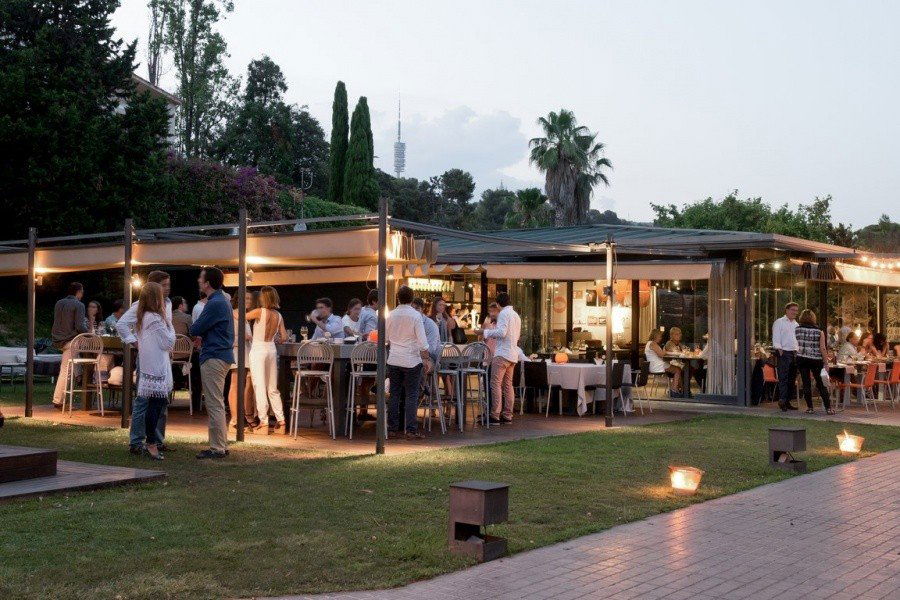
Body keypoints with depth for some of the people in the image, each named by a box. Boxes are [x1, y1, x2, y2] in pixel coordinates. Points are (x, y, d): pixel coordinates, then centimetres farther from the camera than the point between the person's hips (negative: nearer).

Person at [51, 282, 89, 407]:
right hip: (70, 341, -7)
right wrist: (89, 332, 1)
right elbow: (80, 326, -16)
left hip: (58, 341, 7)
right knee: (65, 371, -5)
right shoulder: (79, 305, -10)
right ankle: (57, 400, -5)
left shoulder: (59, 303, 11)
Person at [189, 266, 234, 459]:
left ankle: (217, 448, -3)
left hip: (214, 358, -11)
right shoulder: (221, 300, 16)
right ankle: (220, 445, 21)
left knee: (214, 405, -6)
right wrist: (202, 335, 3)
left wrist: (193, 327, 7)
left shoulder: (215, 304, -18)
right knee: (216, 404, 15)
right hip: (221, 355, 11)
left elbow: (195, 329, -14)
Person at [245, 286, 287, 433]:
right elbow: (284, 337, 4)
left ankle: (264, 422, -4)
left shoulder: (259, 312, -12)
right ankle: (280, 420, 11)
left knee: (260, 387, -2)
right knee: (273, 388, 13)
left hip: (258, 350, -5)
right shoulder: (278, 316, 3)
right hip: (272, 350, 5)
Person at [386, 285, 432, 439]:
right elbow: (422, 341, -12)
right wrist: (426, 359, -5)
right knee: (411, 396, 0)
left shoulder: (391, 315, 3)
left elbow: (386, 338, 13)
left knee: (395, 394, 10)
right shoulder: (415, 315, -9)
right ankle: (411, 430, -2)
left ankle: (392, 429, 12)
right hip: (411, 360, -4)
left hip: (393, 360, 4)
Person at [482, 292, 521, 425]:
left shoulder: (503, 313, -9)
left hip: (503, 354, -9)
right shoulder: (516, 315, 19)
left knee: (495, 384, -7)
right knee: (508, 385, 11)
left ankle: (495, 416, -10)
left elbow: (501, 332, -21)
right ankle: (507, 415, 13)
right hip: (513, 354, 9)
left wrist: (486, 332, -8)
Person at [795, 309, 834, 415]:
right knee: (820, 383, 8)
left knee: (806, 383, 4)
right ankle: (828, 407, 5)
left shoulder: (797, 329, 0)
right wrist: (826, 362, -2)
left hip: (802, 359, 0)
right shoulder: (819, 331, -2)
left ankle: (810, 407, 4)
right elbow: (823, 349, -5)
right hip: (816, 359, 0)